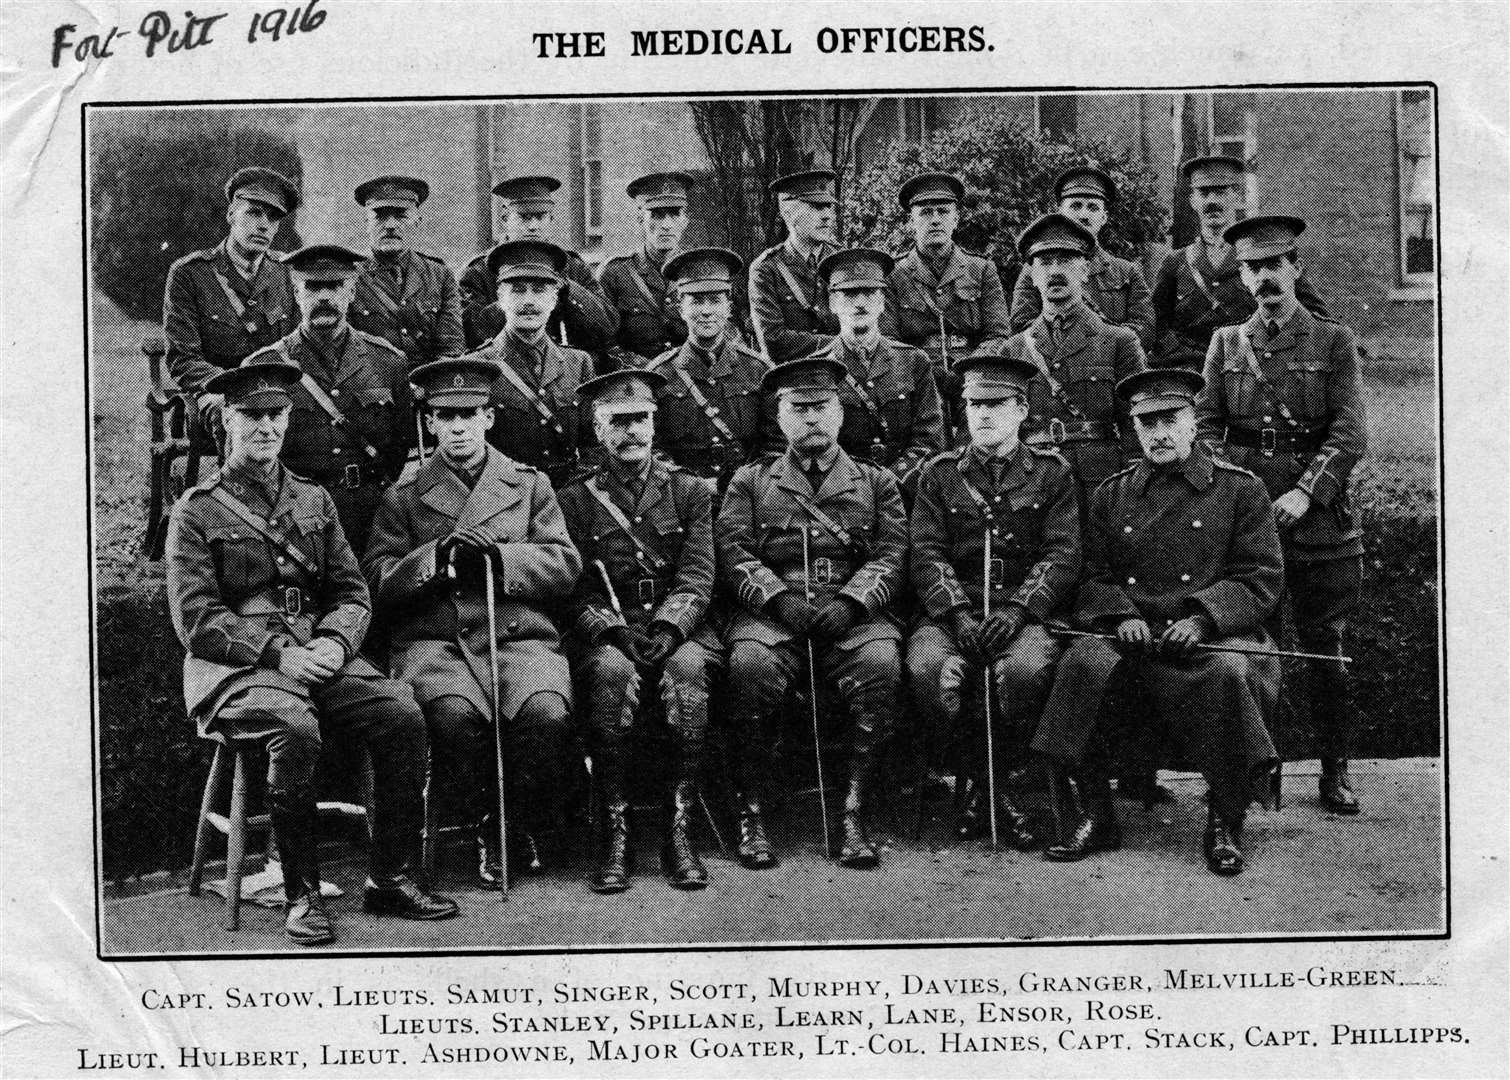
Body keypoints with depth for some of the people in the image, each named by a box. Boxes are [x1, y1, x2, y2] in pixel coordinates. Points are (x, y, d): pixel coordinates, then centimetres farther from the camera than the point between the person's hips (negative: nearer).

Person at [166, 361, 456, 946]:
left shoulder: (314, 500, 18)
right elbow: (195, 621, -5)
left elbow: (353, 593, 14)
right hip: (235, 668, -4)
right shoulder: (197, 510, 4)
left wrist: (334, 642, -9)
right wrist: (278, 653, -17)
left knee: (402, 713, -22)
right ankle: (301, 894, -22)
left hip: (321, 653, 4)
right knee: (295, 726, -35)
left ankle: (389, 878, -11)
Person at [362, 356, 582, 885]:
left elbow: (565, 565, 8)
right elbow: (377, 580, 6)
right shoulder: (403, 495, 16)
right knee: (454, 715, -33)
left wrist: (498, 556, -9)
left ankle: (532, 830, -1)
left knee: (546, 714, -30)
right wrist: (434, 558, -13)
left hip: (519, 635, 1)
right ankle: (489, 832, -7)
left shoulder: (530, 484, 18)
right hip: (434, 640, 0)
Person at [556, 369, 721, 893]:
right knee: (612, 671, -35)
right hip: (606, 634, 0)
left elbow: (697, 578, 2)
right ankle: (614, 834, -30)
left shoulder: (691, 492, 12)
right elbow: (576, 590, 3)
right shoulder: (575, 500, 10)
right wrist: (615, 630, -16)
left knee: (686, 668, -34)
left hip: (679, 629, 1)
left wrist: (667, 628, -17)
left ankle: (680, 830, -30)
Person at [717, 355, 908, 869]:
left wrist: (848, 602, -12)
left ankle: (853, 813, -25)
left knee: (880, 664, -33)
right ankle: (752, 815, -21)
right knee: (750, 664, -34)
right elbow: (732, 553, 6)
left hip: (854, 614, 0)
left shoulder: (876, 481, 20)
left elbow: (892, 556, 7)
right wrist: (780, 598, -12)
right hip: (772, 612, 0)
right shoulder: (750, 480, 19)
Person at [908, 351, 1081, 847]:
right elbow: (927, 555, 4)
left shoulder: (1052, 473, 11)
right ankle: (987, 782, -9)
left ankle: (1002, 781, -8)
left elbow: (1063, 555, 2)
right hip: (953, 612, 1)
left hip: (1026, 613, -1)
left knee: (1028, 669, -35)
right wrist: (959, 614, -14)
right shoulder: (938, 474, 14)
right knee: (927, 667, -31)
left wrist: (1017, 609, -15)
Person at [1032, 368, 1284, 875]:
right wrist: (1122, 615, -8)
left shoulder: (1241, 489, 10)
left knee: (1231, 673, -36)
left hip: (1212, 635, -2)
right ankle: (1090, 819, -16)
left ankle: (1226, 826, -16)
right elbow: (1093, 578, 14)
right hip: (1132, 634, 2)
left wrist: (1202, 619, -12)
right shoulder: (1110, 495, 17)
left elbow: (1262, 580, 3)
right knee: (1082, 664, -30)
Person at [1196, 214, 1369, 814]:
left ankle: (1335, 771, 11)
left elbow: (1351, 432, -3)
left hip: (1319, 513, -1)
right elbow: (1205, 425, 9)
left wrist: (1307, 492, -16)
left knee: (1325, 645, 2)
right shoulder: (1226, 344, 12)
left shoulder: (1334, 342, 5)